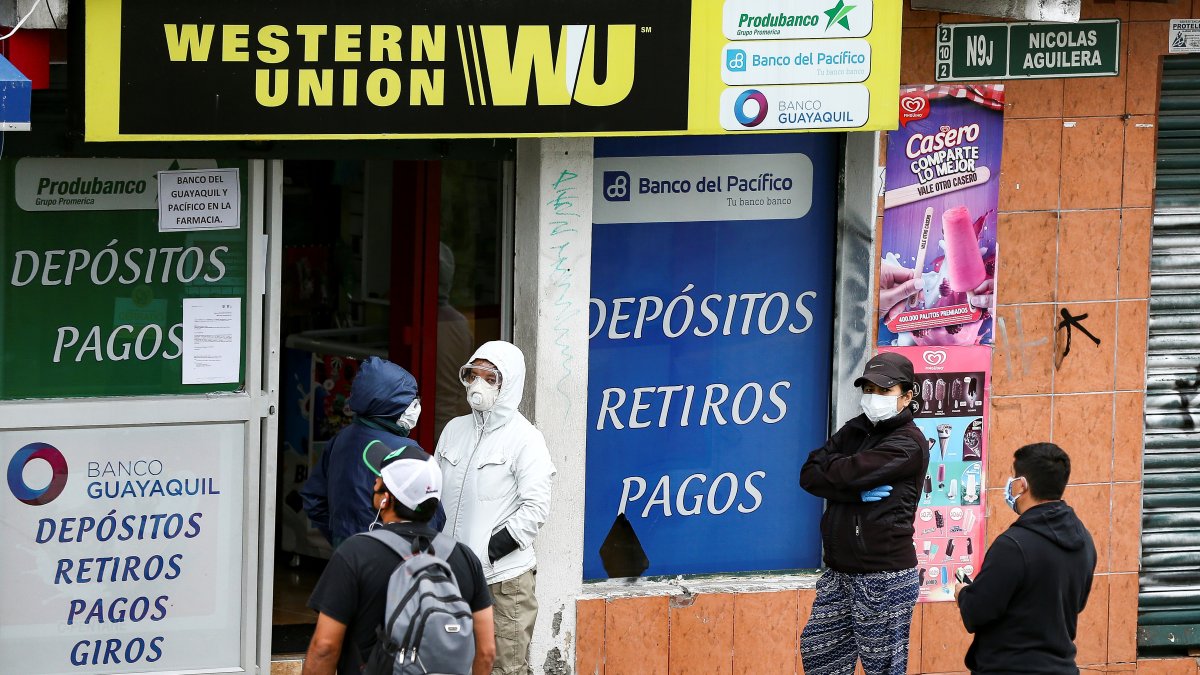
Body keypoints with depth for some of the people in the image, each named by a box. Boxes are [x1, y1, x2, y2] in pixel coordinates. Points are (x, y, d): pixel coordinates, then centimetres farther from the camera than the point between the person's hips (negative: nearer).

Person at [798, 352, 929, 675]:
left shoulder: (908, 443, -11)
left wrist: (827, 466, 1)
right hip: (840, 573, 8)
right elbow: (809, 476, 0)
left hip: (884, 578, -8)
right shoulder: (854, 432, 12)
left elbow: (847, 474, -22)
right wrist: (858, 492, -14)